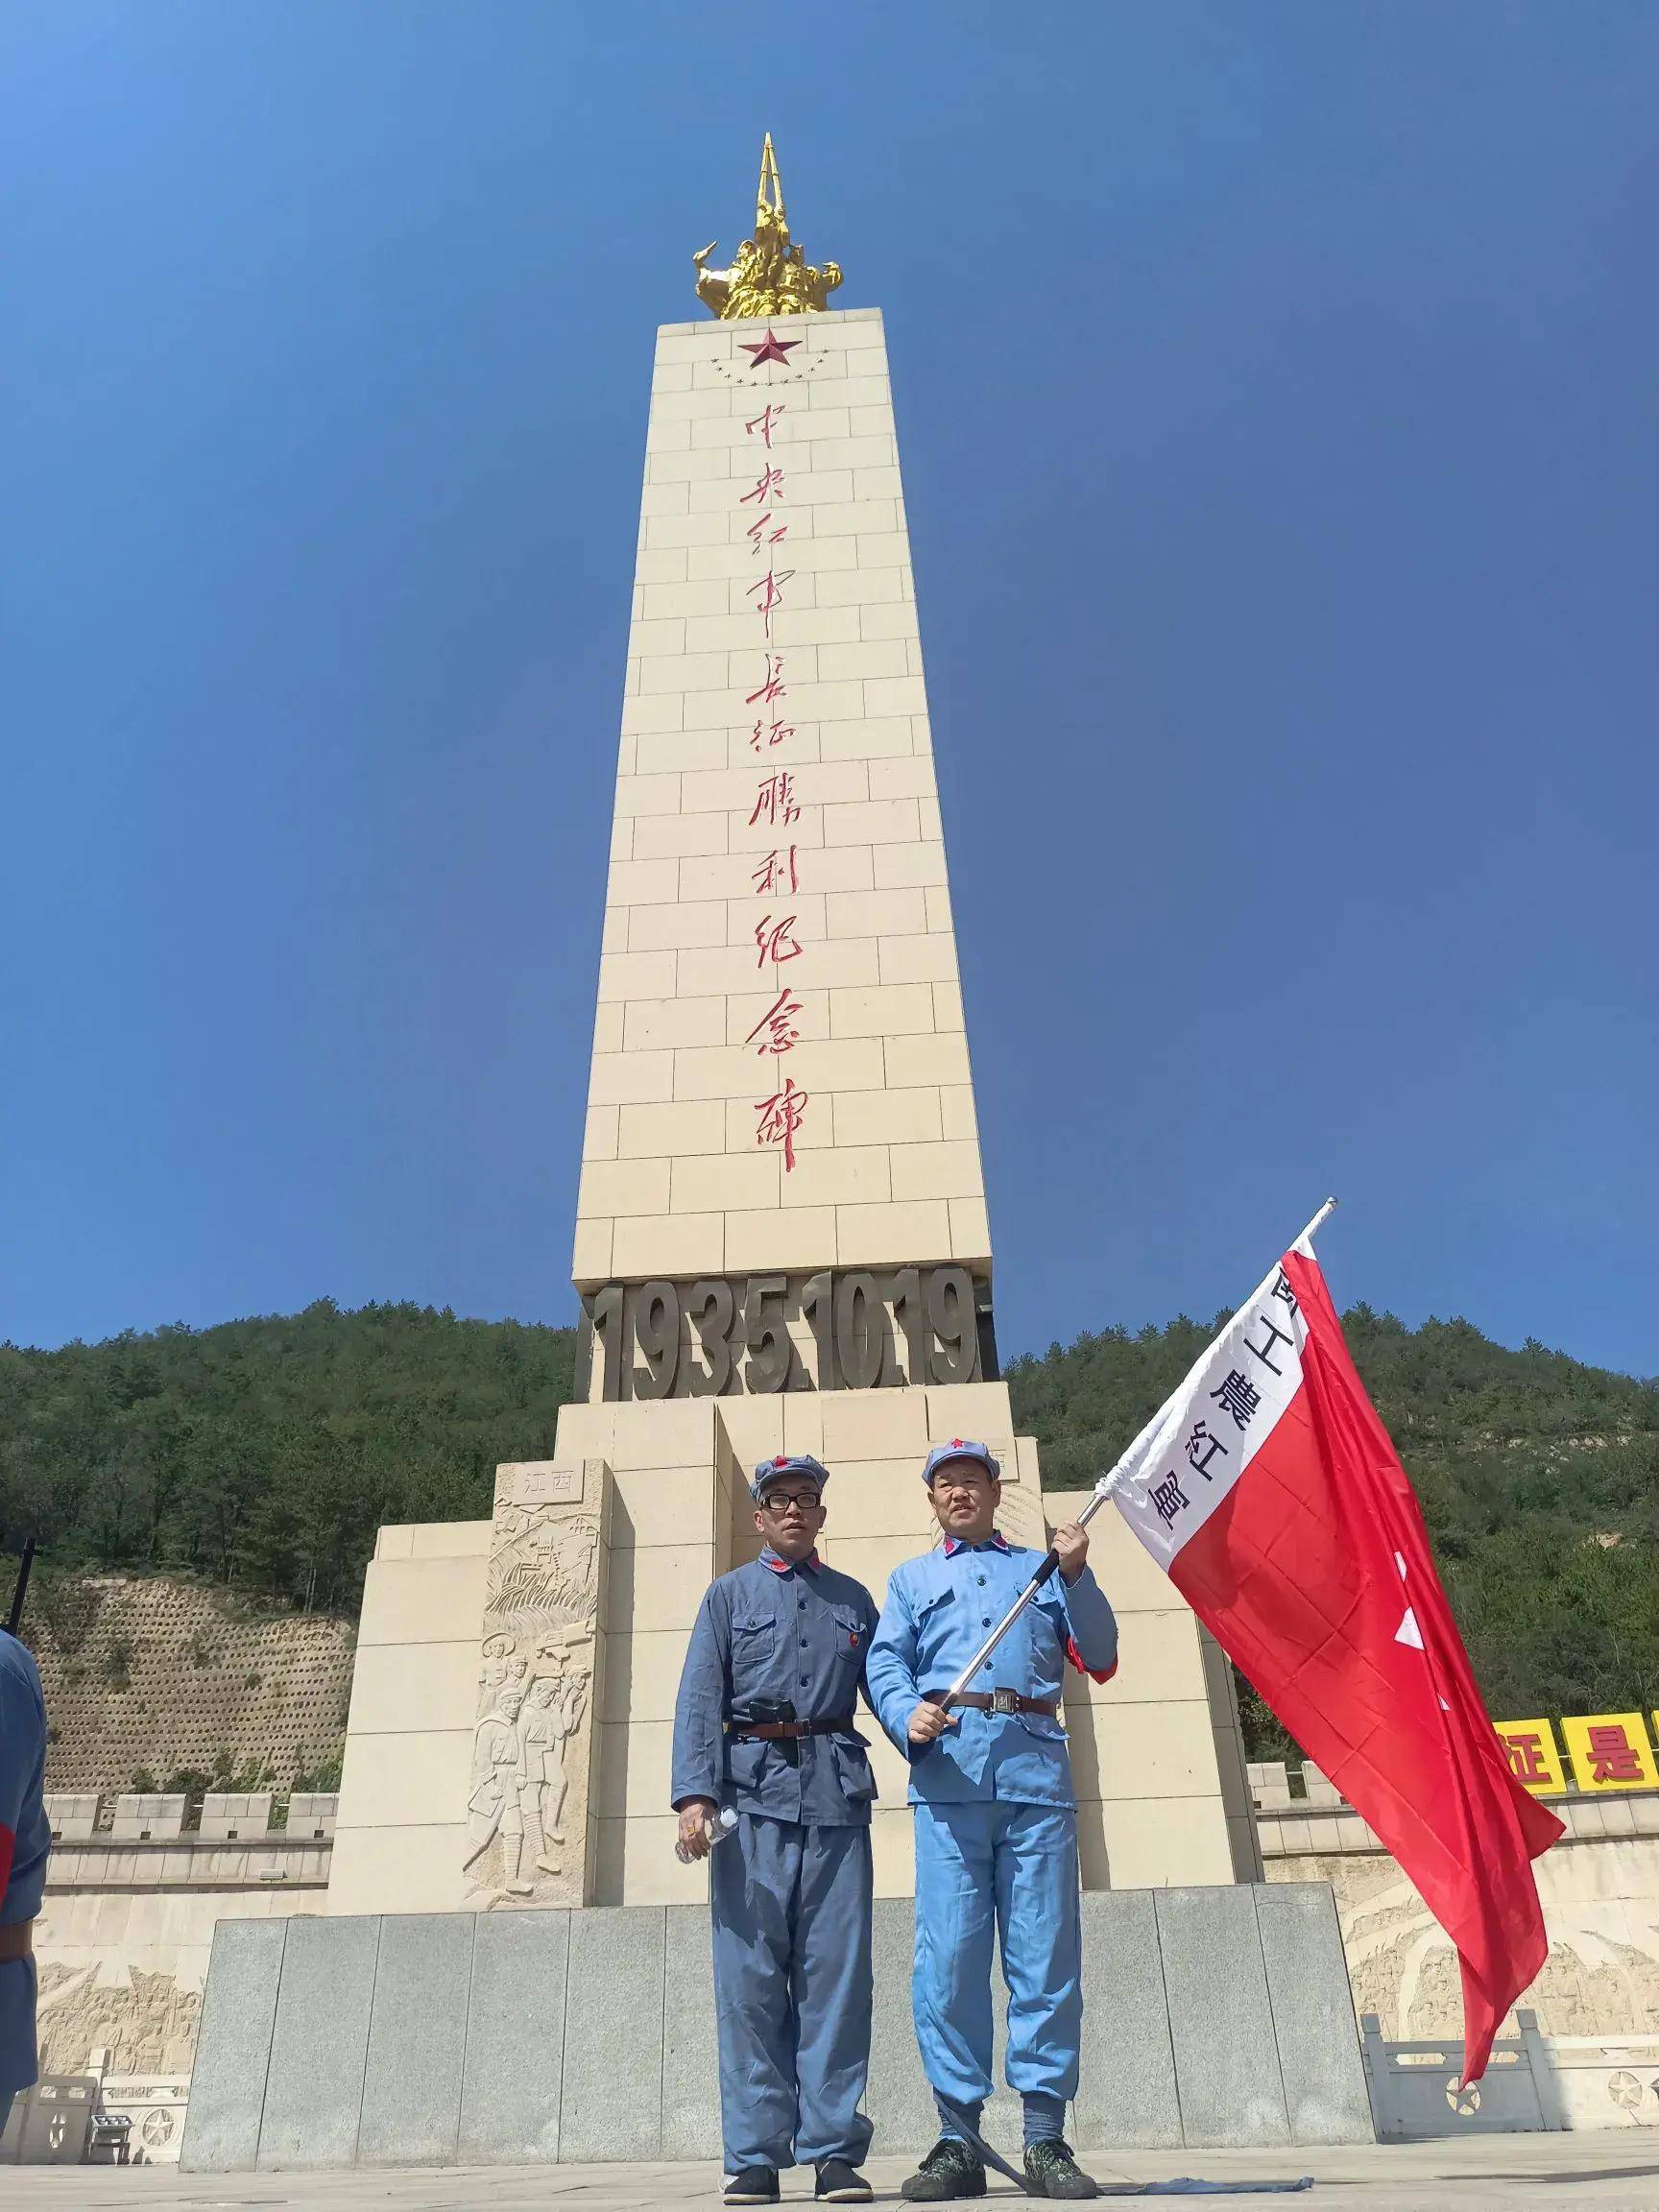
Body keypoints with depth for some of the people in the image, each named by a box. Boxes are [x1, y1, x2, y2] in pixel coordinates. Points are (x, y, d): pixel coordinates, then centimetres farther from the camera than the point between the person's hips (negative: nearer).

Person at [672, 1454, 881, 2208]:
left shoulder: (854, 1599, 17)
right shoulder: (728, 1595, 12)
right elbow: (699, 1699, 3)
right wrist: (695, 1793, -8)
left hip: (836, 1792, 2)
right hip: (752, 1791, -1)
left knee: (836, 1971, 1)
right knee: (750, 1977, 0)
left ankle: (833, 2150, 9)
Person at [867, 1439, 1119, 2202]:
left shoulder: (1041, 1569, 23)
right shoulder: (910, 1579, 22)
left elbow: (1099, 1657, 12)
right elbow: (885, 1662, 7)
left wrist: (1076, 1576, -1)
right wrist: (907, 1715, -13)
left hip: (1036, 1768, 1)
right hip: (948, 1768, 0)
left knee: (1046, 1952, -1)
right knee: (948, 1953, -4)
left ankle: (1045, 2137, 6)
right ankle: (957, 2139, 5)